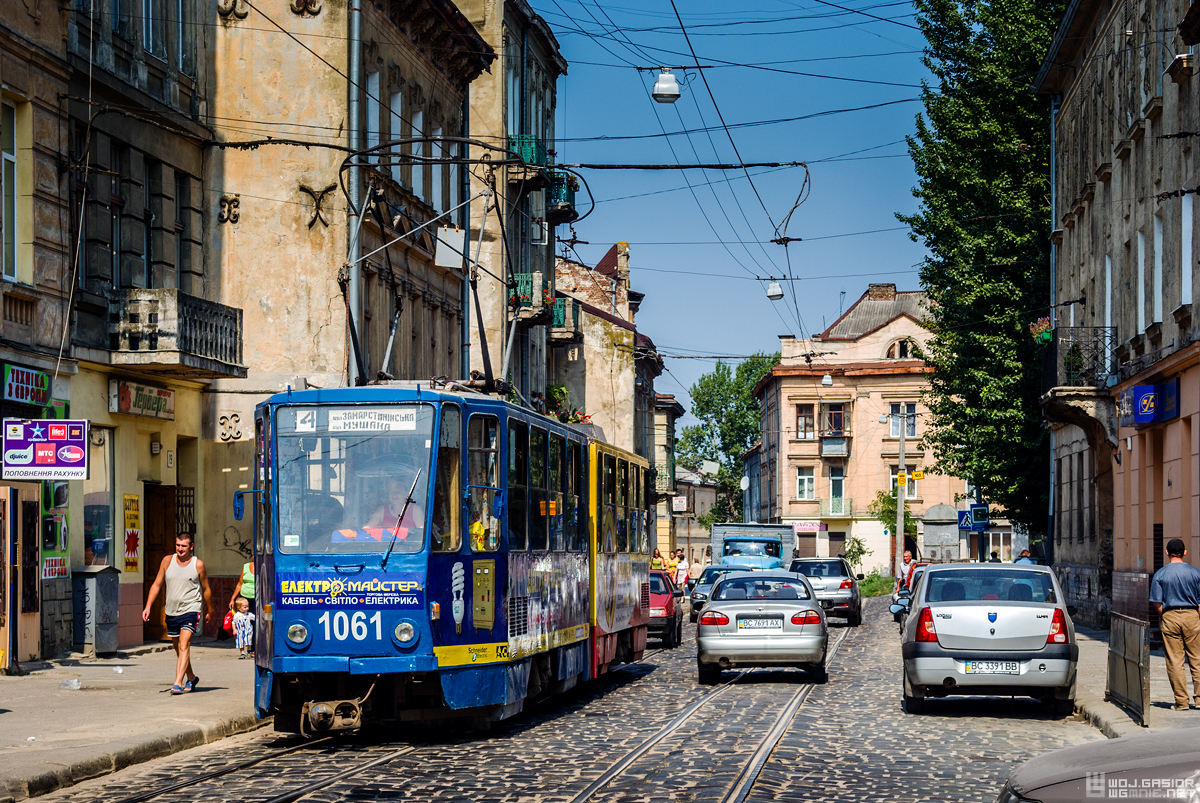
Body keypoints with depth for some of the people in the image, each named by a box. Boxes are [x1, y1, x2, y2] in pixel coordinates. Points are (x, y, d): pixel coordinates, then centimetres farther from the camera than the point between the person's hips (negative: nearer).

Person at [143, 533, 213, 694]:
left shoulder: (198, 564, -2)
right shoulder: (167, 561, 3)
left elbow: (206, 590, 9)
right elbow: (157, 585, 7)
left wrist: (209, 611, 17)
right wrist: (148, 607, -2)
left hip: (190, 610, -4)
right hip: (171, 612, 4)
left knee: (184, 645, -18)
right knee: (178, 649, 15)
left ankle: (178, 683, -25)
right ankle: (191, 678, 35)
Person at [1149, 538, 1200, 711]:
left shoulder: (1160, 574, -1)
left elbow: (1157, 603, -3)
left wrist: (1164, 619, 10)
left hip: (1169, 615, 0)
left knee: (1174, 661, 2)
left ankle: (1181, 701, 1)